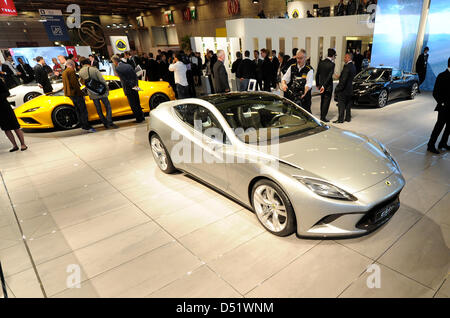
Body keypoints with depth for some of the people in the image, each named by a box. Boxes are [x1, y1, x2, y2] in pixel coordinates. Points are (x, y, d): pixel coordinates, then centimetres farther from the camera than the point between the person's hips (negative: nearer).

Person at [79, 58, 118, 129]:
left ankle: (105, 123, 17)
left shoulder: (81, 72, 2)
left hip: (92, 94, 4)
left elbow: (82, 82, 12)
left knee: (98, 109, 13)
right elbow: (102, 80, -14)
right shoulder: (94, 69, -13)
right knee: (108, 106, 6)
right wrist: (107, 88, -4)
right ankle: (110, 122, -7)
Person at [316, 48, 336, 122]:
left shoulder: (321, 62, 2)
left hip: (321, 85, 6)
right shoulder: (332, 64, -15)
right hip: (328, 86, -6)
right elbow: (329, 76, -20)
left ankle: (322, 116, 24)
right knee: (326, 101, 3)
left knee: (322, 101, 17)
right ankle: (323, 117, 5)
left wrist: (317, 84, 14)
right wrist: (324, 86, -17)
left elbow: (317, 74, 5)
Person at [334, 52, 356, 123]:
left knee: (341, 105, -3)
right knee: (348, 105, 15)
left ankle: (340, 119, 1)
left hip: (344, 89, -9)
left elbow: (343, 80, -22)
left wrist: (338, 89, -17)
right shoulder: (353, 66, 10)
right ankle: (348, 118, 23)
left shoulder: (347, 67, -19)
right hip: (350, 89, 9)